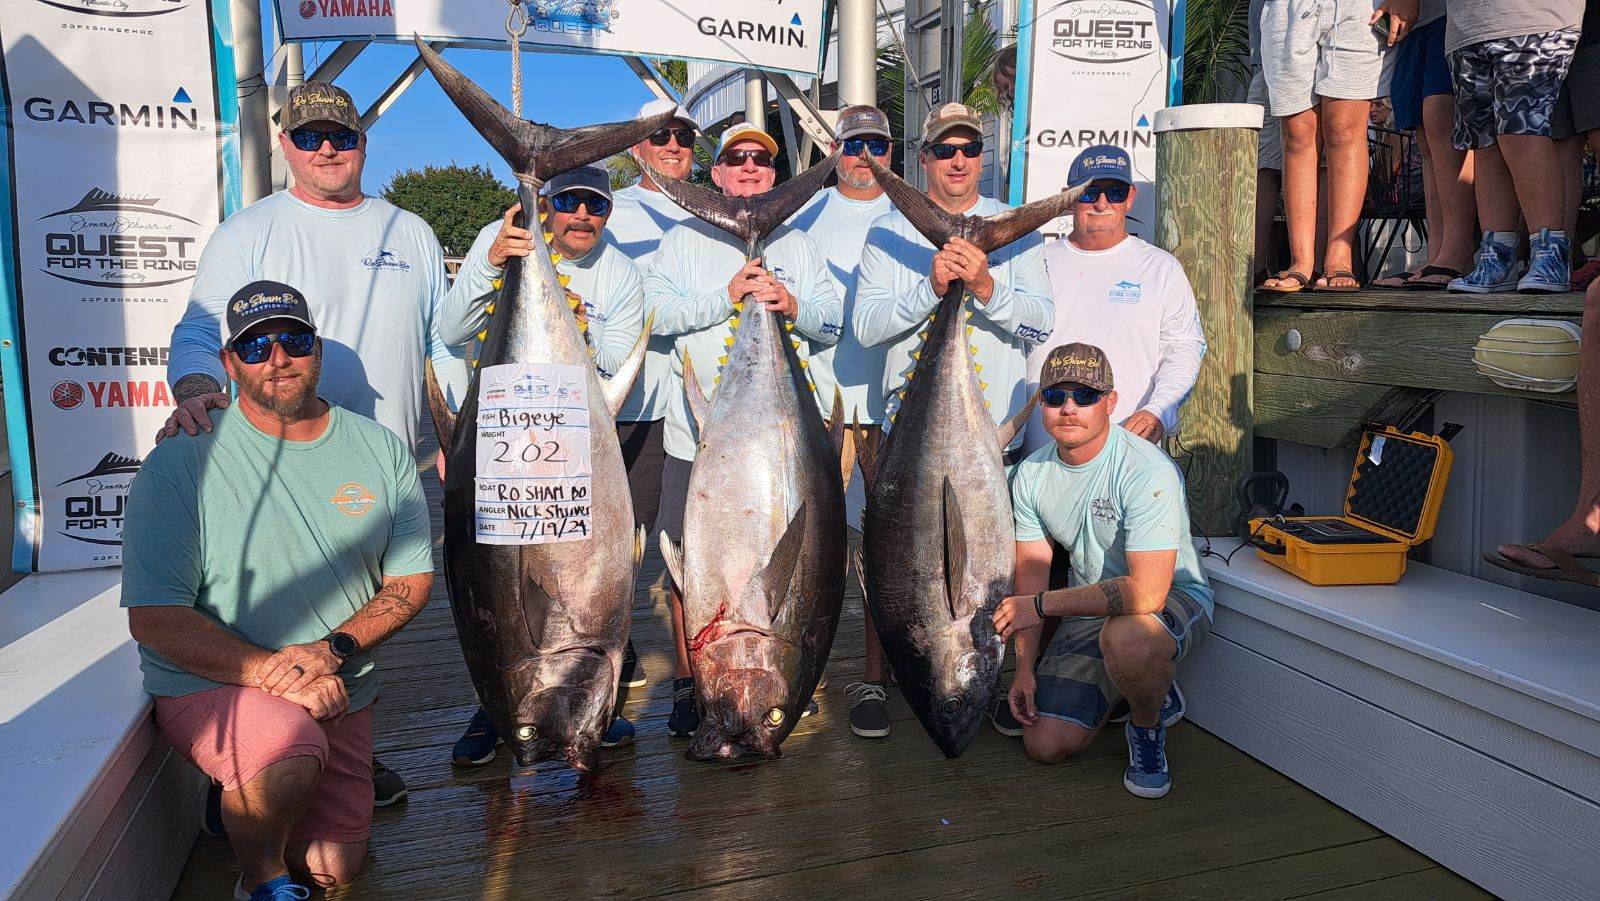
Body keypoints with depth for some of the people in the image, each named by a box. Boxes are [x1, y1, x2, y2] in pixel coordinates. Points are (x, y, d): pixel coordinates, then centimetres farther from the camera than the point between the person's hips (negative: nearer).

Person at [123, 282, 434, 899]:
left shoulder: (383, 451, 0)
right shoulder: (180, 462, -12)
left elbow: (412, 579, 2)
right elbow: (155, 618, -14)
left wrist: (333, 649, -15)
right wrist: (275, 671, -24)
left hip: (344, 694, 4)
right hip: (210, 685, -4)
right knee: (292, 757, -35)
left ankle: (248, 811, 39)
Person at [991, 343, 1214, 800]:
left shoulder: (1147, 471, -27)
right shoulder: (1031, 474, -5)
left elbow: (1146, 593, -35)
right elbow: (1031, 571, 2)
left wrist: (1042, 604, -27)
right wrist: (1025, 667, -4)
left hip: (1174, 598, -6)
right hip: (1089, 608, 6)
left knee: (1125, 637, -42)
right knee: (1046, 745, -3)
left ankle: (1148, 725, -5)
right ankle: (1153, 693, 25)